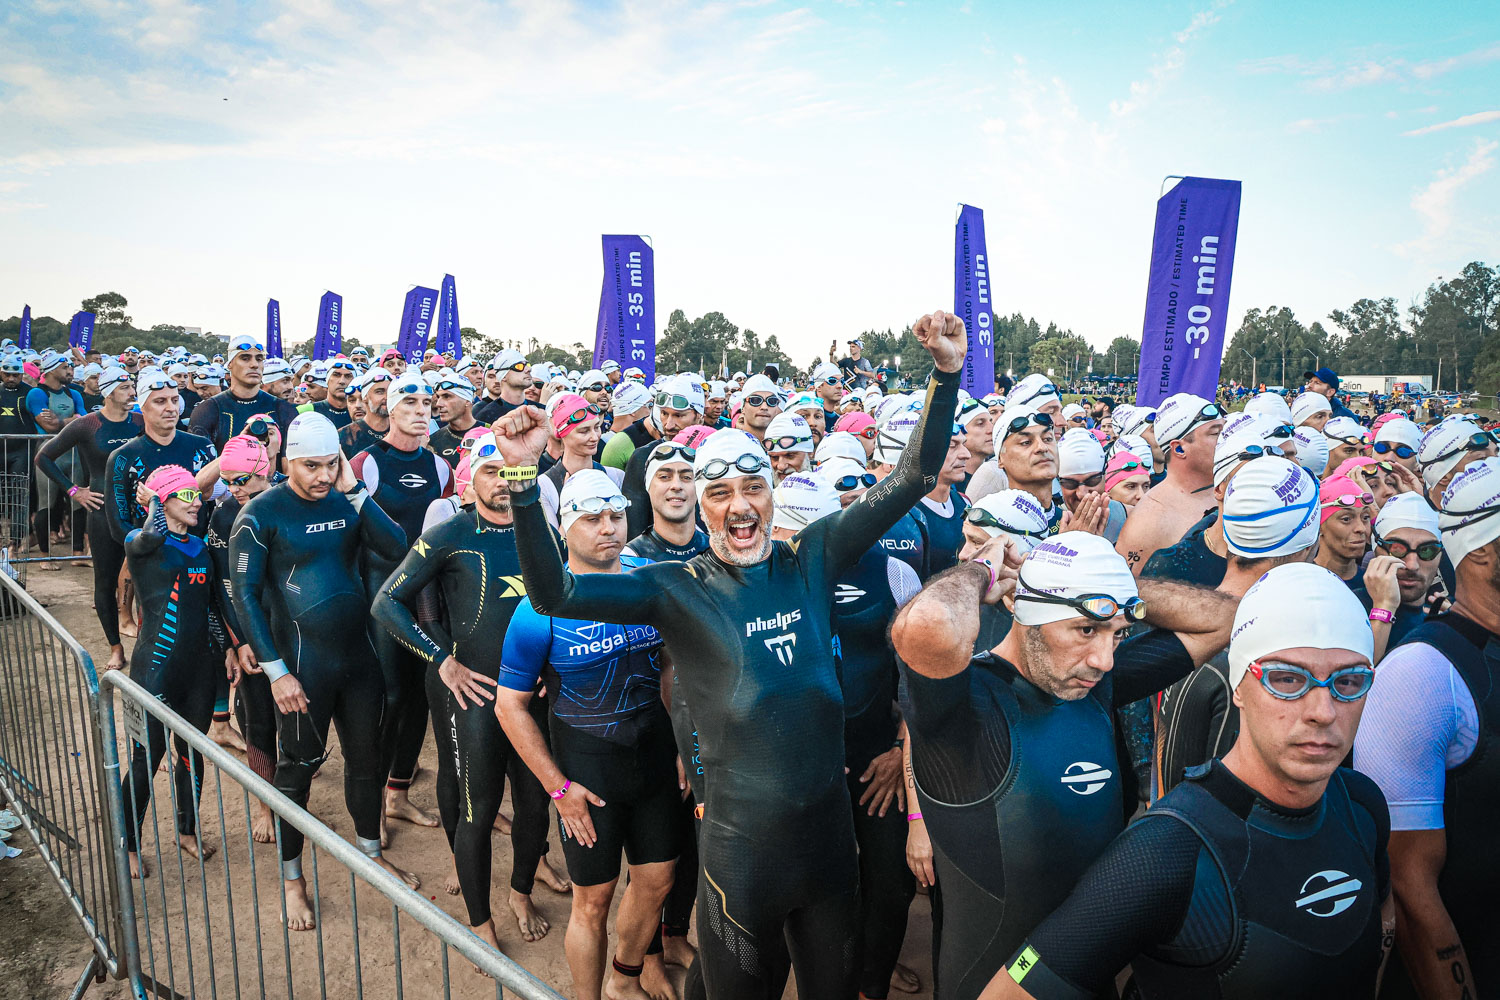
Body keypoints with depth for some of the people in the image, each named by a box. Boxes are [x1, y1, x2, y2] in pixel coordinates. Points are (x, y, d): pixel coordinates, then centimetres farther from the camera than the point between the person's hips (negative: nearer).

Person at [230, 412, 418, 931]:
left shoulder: (346, 500, 2)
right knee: (298, 766, 9)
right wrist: (276, 670, -15)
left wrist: (355, 490, -17)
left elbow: (397, 548, -11)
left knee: (366, 756, 17)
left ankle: (370, 851, 39)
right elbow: (245, 596, -11)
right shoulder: (261, 514, -10)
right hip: (303, 662, -4)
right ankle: (292, 878, 29)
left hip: (359, 653, 5)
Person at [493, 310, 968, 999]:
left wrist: (946, 376, -11)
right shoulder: (678, 589, -9)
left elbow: (910, 481, -1)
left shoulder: (810, 559, -1)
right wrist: (523, 479, -30)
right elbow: (553, 593, -19)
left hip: (829, 821, 3)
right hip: (741, 838, -3)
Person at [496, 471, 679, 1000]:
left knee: (657, 878, 16)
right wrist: (558, 786, -11)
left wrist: (684, 745, 5)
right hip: (587, 768, -4)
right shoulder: (542, 608, -15)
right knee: (594, 898, 6)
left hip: (655, 754, 4)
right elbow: (510, 704, -9)